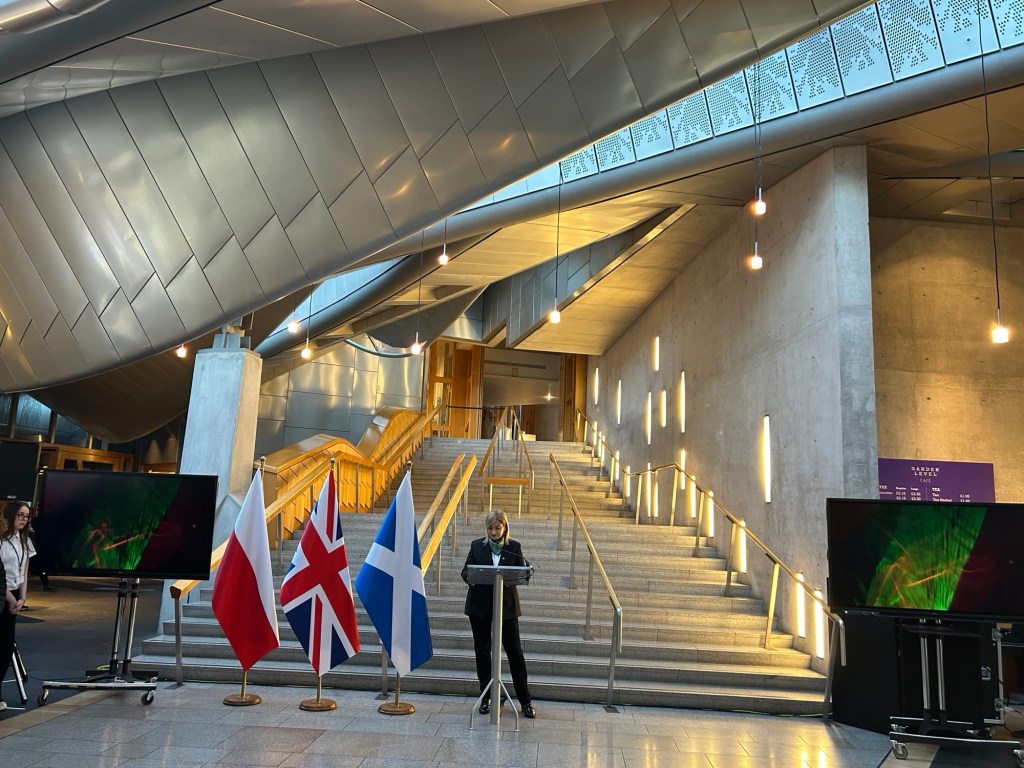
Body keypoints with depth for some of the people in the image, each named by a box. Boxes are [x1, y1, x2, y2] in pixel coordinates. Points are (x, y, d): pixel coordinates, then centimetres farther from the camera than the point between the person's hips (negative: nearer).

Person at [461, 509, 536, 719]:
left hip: (506, 606, -1)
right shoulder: (476, 546, 4)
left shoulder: (514, 547, 2)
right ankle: (486, 697, 21)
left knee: (515, 651, 1)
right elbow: (466, 570, 3)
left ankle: (525, 701, 9)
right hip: (480, 605, 1)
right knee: (482, 652, 8)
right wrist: (469, 577, -19)